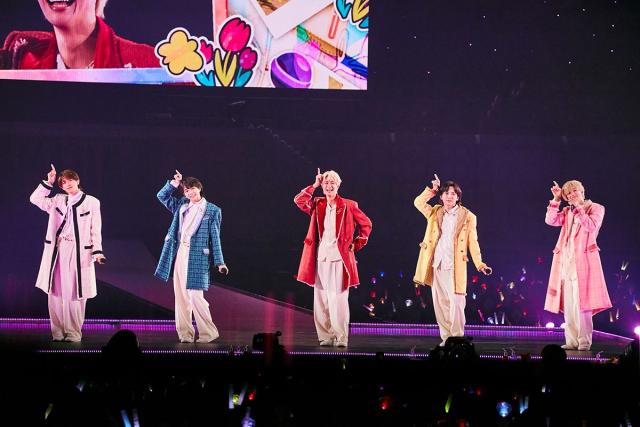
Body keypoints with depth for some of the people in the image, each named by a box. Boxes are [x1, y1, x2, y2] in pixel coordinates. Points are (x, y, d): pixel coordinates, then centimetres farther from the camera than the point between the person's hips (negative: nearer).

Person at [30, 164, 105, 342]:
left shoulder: (91, 202, 4)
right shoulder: (58, 200, 13)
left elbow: (95, 230, 2)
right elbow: (35, 199, 9)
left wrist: (97, 252, -6)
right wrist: (48, 183, 2)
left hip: (79, 252, -3)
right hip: (58, 250, 3)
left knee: (75, 293, -5)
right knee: (55, 291, 0)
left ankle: (73, 332, 1)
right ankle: (58, 331, 5)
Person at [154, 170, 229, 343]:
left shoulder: (212, 210, 1)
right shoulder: (181, 205, 14)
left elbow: (215, 237, 0)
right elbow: (161, 196, 21)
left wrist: (219, 262, -4)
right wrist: (173, 184, 6)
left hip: (197, 257, -5)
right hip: (179, 255, 5)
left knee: (196, 296, -10)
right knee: (181, 296, 5)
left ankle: (208, 333, 2)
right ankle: (185, 334, 11)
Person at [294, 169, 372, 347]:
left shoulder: (348, 205, 4)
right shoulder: (317, 205, 13)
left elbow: (366, 224, 10)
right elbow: (299, 200, -1)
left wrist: (357, 244, 4)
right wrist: (314, 185, 1)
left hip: (339, 258, -4)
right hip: (320, 258, 4)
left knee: (339, 299, -7)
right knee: (321, 299, 3)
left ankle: (341, 337, -5)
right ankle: (326, 336, 8)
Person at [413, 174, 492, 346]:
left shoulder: (467, 217, 2)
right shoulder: (435, 213, 13)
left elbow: (473, 243, -1)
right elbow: (418, 202, 4)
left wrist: (480, 264, -10)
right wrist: (431, 190, 0)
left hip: (455, 267, -4)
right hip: (437, 265, 4)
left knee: (456, 303, -11)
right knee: (440, 304, 5)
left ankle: (457, 337, -3)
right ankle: (446, 337, 14)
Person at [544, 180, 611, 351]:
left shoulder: (596, 208, 5)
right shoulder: (567, 211, 20)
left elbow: (591, 226, -13)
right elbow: (550, 221, 4)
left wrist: (579, 208, -12)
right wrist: (556, 200, 1)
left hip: (583, 260, -5)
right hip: (565, 260, 5)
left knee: (581, 303, -11)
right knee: (568, 304, 2)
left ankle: (585, 341, -8)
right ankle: (572, 341, 5)